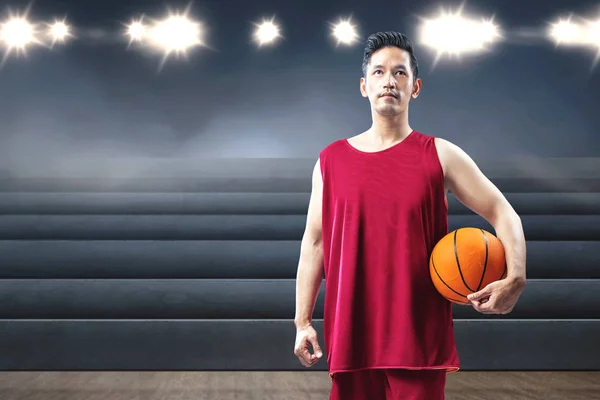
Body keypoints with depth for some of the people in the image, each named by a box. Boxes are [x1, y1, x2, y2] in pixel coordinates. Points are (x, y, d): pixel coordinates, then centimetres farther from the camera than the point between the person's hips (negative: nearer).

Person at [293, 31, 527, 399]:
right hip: (350, 334, 2)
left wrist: (515, 278, -15)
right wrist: (303, 321, 5)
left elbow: (502, 213, 2)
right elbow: (315, 242, 9)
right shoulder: (331, 160, 5)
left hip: (420, 335, -1)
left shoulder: (440, 155, 0)